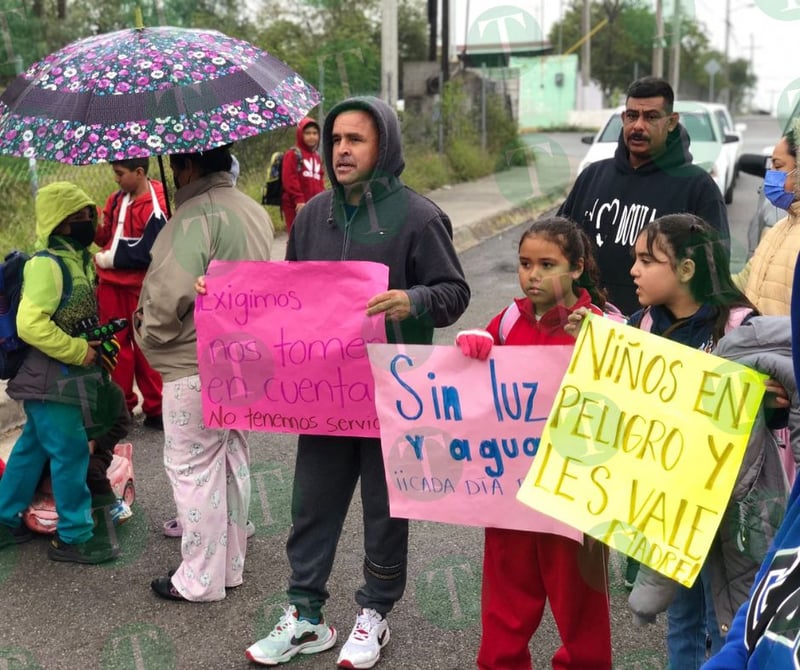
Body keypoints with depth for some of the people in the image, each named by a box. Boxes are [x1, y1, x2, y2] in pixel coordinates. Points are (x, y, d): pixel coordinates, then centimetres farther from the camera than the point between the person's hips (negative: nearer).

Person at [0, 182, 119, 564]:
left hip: (63, 375, 10)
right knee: (71, 453, -3)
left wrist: (93, 346, 7)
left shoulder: (78, 258, 11)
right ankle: (73, 537, 8)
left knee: (32, 447, 17)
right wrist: (79, 351, -21)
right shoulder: (47, 264, -19)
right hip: (50, 378, -10)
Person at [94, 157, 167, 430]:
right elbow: (103, 235, 13)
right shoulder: (117, 199, 6)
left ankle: (154, 408, 15)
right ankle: (122, 404, 23)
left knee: (144, 346, 3)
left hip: (139, 287, -6)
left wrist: (108, 259, -13)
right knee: (116, 343, 12)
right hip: (110, 283, 6)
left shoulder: (155, 206, -15)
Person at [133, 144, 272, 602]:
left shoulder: (196, 215, -20)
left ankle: (199, 580, 12)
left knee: (193, 468, 2)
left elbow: (170, 294, -25)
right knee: (234, 463, 17)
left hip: (196, 367, -9)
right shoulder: (255, 212, 10)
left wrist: (149, 334, -8)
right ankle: (232, 565, 28)